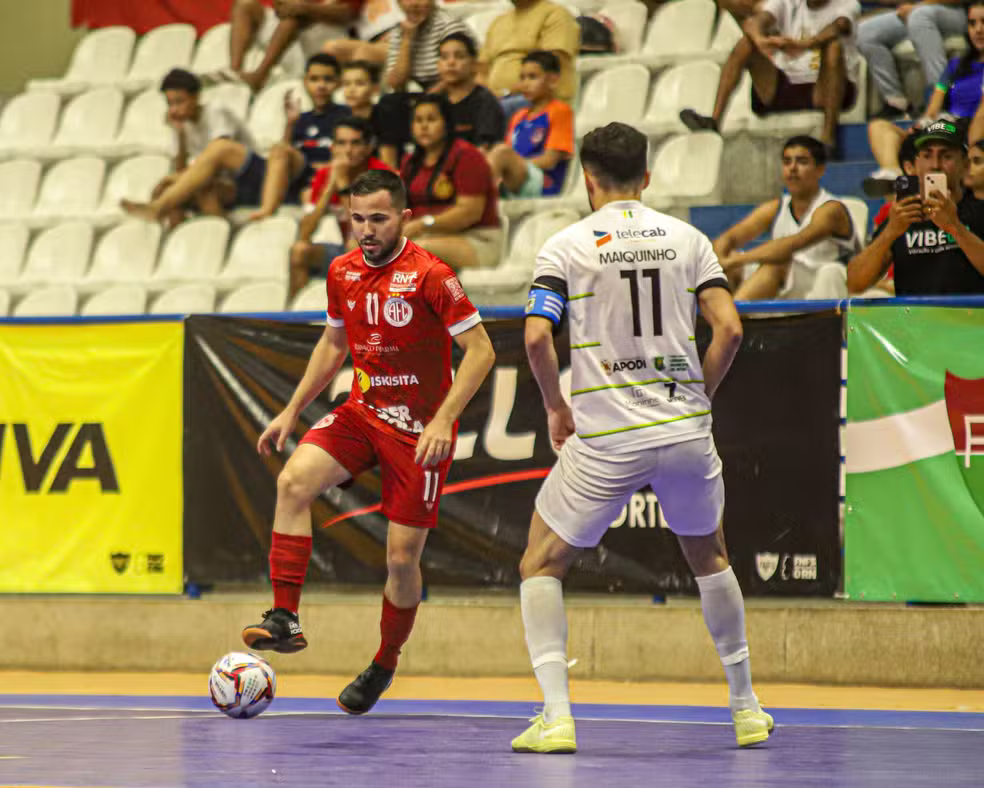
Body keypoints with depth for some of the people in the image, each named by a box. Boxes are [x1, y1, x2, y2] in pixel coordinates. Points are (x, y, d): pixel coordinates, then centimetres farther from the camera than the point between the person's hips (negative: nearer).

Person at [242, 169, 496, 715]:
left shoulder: (429, 276, -16)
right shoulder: (343, 272, 3)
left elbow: (480, 351, -16)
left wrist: (442, 422, -24)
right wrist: (292, 411, 16)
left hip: (419, 430, -5)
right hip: (361, 413, 5)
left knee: (402, 557, -3)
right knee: (294, 480, -22)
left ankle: (384, 665, 20)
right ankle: (285, 619, -22)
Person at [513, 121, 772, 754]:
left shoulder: (566, 246, -1)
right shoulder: (687, 238, 6)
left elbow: (537, 338, -12)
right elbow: (728, 328, -2)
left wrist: (556, 407, 3)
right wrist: (699, 396, 12)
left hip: (605, 439, -3)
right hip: (686, 430, 3)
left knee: (541, 566, 12)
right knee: (709, 557, 27)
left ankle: (556, 715, -5)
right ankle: (746, 708, 28)